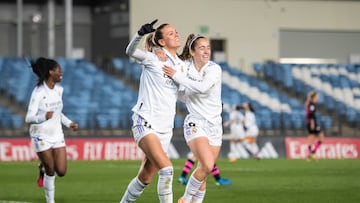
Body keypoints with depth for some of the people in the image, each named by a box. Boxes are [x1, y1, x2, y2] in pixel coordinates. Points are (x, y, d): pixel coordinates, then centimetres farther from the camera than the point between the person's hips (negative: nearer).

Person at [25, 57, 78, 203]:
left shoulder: (59, 90, 4)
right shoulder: (39, 92, -18)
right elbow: (29, 118, -25)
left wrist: (69, 123, 12)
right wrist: (43, 117, -43)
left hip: (57, 135, 6)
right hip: (41, 136, -6)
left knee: (61, 171, -2)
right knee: (50, 171, -3)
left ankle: (44, 167, 30)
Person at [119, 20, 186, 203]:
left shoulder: (181, 65, 13)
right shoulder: (153, 59, -7)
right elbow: (131, 51, -24)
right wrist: (141, 33, -42)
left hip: (165, 129, 7)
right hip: (145, 124, -7)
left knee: (145, 178, 12)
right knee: (166, 169, -24)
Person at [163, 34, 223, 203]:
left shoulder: (214, 69, -8)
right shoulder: (185, 67, -2)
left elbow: (203, 87, -26)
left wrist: (177, 76, -23)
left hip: (214, 125, 2)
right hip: (195, 124, -2)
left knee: (204, 172, 3)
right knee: (207, 166, -22)